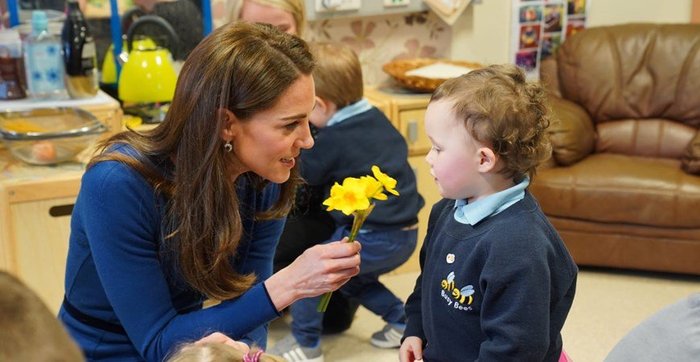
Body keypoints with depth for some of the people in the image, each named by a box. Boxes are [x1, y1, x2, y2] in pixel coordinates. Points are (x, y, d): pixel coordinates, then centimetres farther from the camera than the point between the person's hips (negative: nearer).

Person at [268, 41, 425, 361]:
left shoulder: (333, 139, -15)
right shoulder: (376, 117, 5)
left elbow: (307, 172, -1)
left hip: (374, 240, -9)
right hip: (405, 235, 9)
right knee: (352, 278, 28)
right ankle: (403, 323, 27)